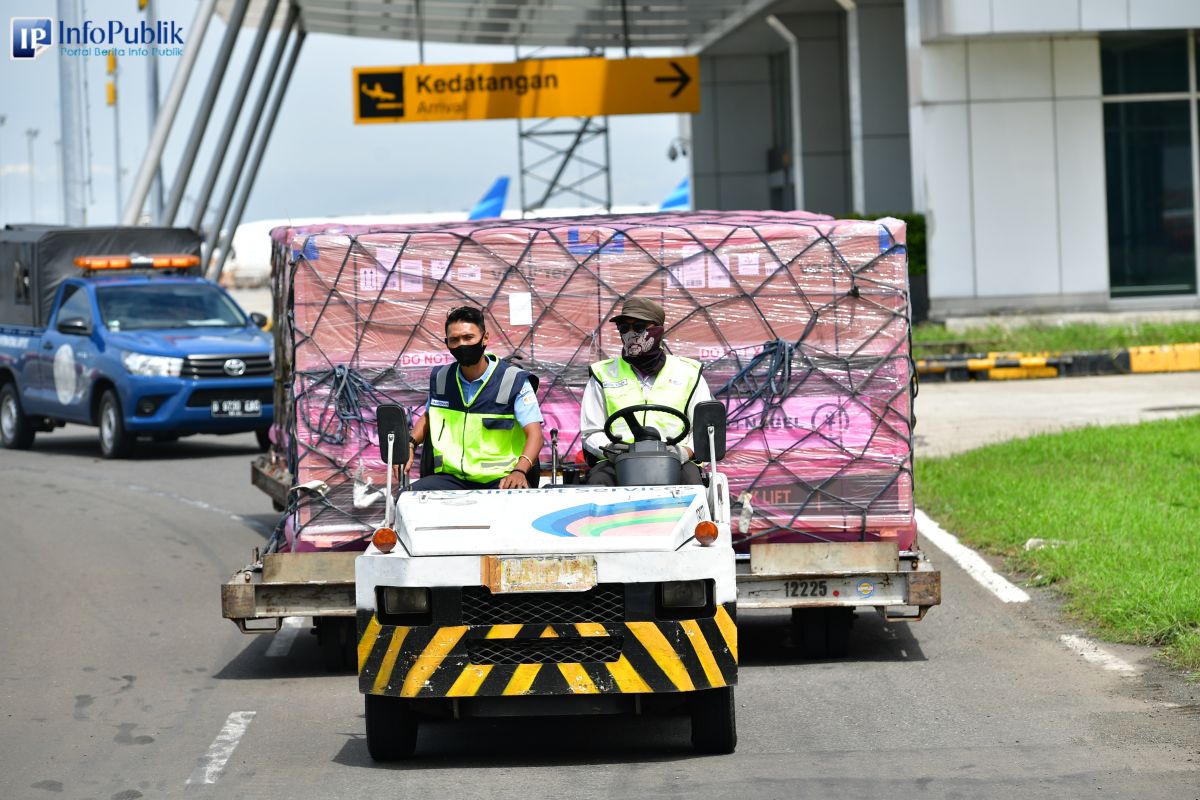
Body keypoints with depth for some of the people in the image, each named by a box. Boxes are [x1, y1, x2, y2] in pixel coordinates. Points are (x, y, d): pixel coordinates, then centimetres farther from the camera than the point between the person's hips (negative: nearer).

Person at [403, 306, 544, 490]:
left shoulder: (515, 382, -2)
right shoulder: (440, 379, 13)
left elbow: (534, 433, -8)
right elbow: (428, 417, 33)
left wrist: (519, 471, -27)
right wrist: (410, 443, 12)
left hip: (500, 479, -4)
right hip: (451, 478, 4)